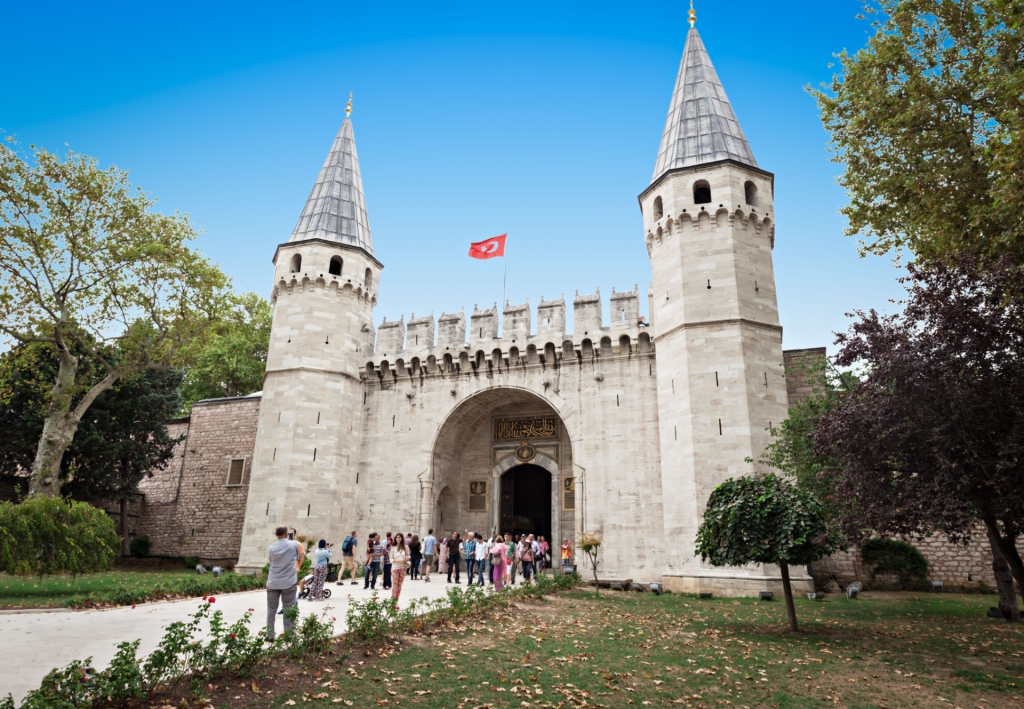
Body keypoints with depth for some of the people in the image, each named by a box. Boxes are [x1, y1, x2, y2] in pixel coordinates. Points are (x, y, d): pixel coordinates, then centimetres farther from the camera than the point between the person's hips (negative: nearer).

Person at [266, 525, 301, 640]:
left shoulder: (271, 548, -3)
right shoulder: (294, 545, -7)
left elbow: (271, 561, 9)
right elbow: (298, 558, 7)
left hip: (273, 583, 2)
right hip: (288, 583, -2)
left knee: (271, 609, 12)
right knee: (289, 610, 6)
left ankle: (270, 635, 15)